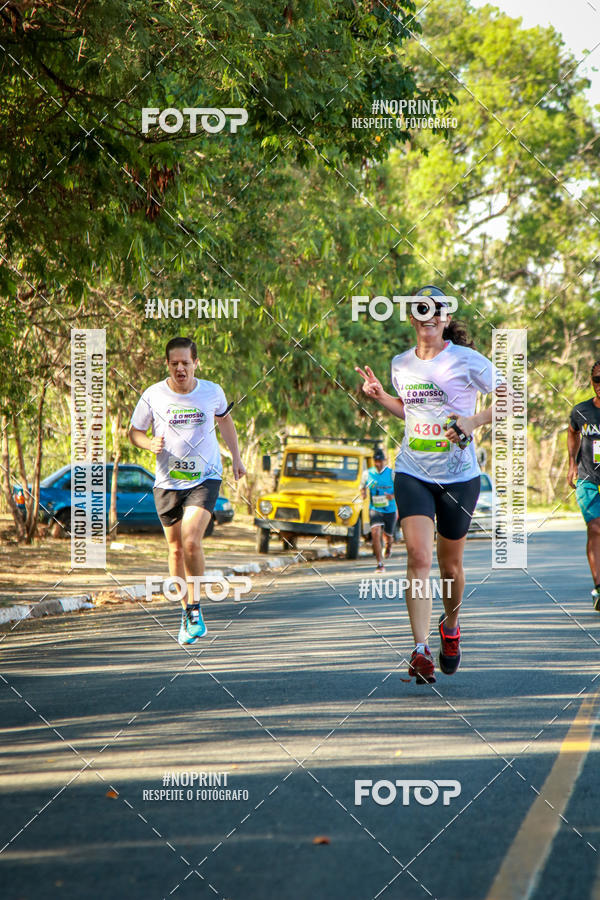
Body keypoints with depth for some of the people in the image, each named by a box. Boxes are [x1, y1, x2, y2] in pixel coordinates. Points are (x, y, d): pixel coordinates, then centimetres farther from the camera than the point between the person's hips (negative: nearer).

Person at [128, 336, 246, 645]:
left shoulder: (212, 392, -2)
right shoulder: (153, 395, -5)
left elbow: (224, 419, 19)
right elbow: (134, 431, 7)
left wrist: (236, 457, 18)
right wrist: (150, 443, -14)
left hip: (205, 478, -1)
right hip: (167, 482, 1)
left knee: (191, 541, -20)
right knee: (175, 548, 6)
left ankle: (195, 605, -4)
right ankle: (187, 612, 22)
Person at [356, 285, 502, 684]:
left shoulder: (467, 361, -7)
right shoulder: (401, 365, 7)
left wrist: (475, 421, -16)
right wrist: (380, 396, 9)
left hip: (459, 476, -2)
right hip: (413, 473, 2)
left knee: (450, 565, 10)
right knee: (418, 557, -17)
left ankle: (450, 626, 41)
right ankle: (421, 651, -21)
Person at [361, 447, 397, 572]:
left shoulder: (392, 474, -6)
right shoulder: (367, 474, 0)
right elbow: (362, 487, 16)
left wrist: (393, 496, -22)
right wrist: (363, 493, -7)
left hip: (390, 510, 0)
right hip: (374, 509, 0)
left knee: (388, 535, 15)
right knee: (375, 533, -21)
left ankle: (388, 546, 56)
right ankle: (380, 564, -17)